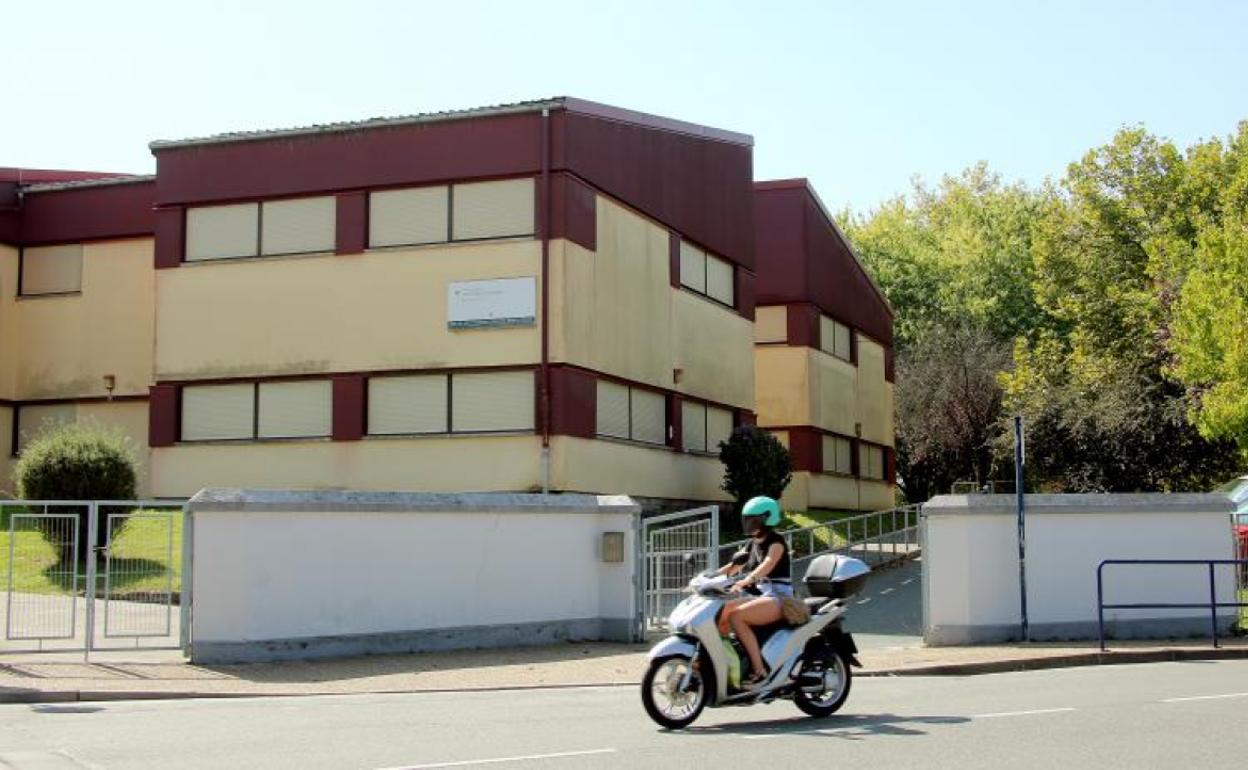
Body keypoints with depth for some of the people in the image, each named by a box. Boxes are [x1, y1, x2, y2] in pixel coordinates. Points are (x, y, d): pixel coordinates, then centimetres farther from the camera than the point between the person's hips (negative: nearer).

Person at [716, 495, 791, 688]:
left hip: (778, 598, -9)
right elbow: (732, 567, 14)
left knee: (736, 616, -29)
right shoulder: (753, 544, 17)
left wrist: (744, 582, -44)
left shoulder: (776, 542, -7)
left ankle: (759, 671, -30)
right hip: (759, 596, 9)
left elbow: (767, 565, -27)